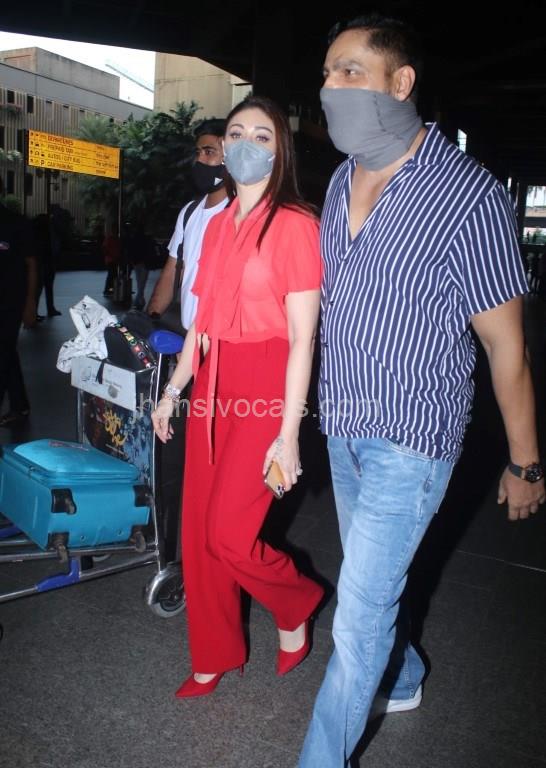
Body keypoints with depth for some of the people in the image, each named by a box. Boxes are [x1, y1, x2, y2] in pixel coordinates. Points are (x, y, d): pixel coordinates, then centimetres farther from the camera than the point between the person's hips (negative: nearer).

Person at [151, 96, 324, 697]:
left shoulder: (295, 224, -9)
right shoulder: (217, 225, 12)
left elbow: (302, 338, -12)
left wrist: (288, 435, -15)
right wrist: (173, 391, 15)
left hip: (265, 395, -6)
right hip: (212, 388, 7)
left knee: (229, 536, -6)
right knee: (197, 532, 9)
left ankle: (296, 607, 27)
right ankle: (214, 657, 31)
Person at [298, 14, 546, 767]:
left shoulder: (470, 196, -18)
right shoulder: (342, 181, 3)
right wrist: (318, 405, 14)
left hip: (410, 436, -7)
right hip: (343, 423, 7)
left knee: (358, 612, -1)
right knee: (373, 578, 24)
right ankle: (401, 680, 51)